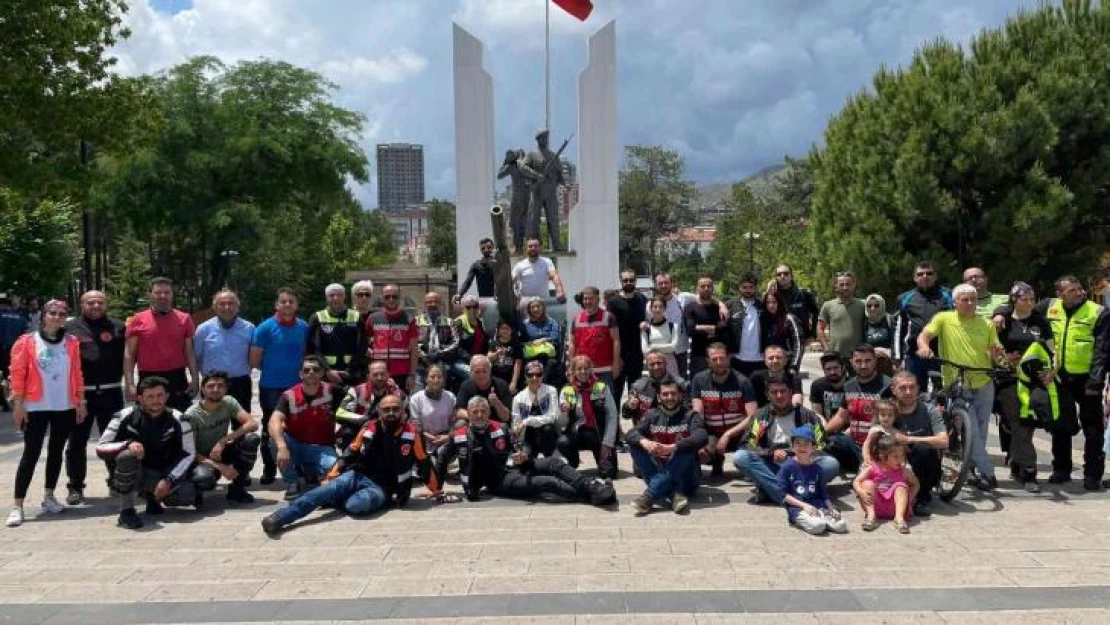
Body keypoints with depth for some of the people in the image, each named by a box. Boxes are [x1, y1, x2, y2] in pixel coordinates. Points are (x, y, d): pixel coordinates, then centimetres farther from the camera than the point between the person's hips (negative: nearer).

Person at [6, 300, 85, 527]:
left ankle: (48, 496, 22)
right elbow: (18, 375, -4)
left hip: (65, 407, 3)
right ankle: (17, 505, -2)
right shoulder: (26, 342, -3)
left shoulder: (72, 343, 7)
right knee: (31, 453, -6)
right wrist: (18, 404, -9)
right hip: (35, 407, -3)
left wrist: (80, 401, 7)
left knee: (56, 451, 11)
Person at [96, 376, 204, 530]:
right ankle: (126, 511, -18)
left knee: (185, 495, -26)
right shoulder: (125, 417, -11)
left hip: (162, 475, 2)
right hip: (132, 477, -1)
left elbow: (188, 454, -6)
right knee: (127, 455, -34)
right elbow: (100, 449, -12)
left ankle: (151, 496, 10)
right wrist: (128, 444, -31)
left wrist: (168, 480, -18)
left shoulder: (177, 419, -7)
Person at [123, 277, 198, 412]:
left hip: (178, 380, 1)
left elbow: (190, 353, 6)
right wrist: (130, 384, -8)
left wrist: (195, 378, -4)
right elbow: (129, 355, 1)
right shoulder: (138, 320, 2)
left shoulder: (184, 319, 5)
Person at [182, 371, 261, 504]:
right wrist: (220, 467, -30)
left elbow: (253, 423, -21)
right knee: (203, 478, -39)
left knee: (252, 438, -25)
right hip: (203, 458, -4)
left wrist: (223, 441, -31)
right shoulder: (191, 415, -18)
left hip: (221, 453, 4)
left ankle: (237, 488, -6)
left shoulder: (229, 402, -9)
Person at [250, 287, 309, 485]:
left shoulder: (304, 327, 3)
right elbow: (254, 360, -6)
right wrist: (272, 369, 4)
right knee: (270, 429, 7)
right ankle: (269, 469, 18)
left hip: (297, 386, 3)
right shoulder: (265, 327, -8)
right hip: (271, 387, -3)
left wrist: (300, 370, 2)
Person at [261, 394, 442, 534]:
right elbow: (349, 455, 11)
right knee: (329, 489, -29)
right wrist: (331, 477, 1)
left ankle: (332, 501, -3)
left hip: (381, 488, -2)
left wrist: (436, 491, 10)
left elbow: (424, 464, 4)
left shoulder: (412, 433, -4)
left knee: (355, 505, -34)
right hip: (357, 476, 2)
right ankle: (279, 517, -35)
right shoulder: (369, 429, 3)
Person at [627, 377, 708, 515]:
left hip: (684, 478, -2)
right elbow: (630, 434, -8)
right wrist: (644, 442, -32)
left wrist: (671, 448, -35)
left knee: (685, 446, -29)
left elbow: (702, 438, -20)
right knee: (635, 445, -17)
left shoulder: (691, 416, 1)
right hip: (658, 475, 2)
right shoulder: (652, 415, 9)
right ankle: (674, 493, -29)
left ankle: (650, 495, -33)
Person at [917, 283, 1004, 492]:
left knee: (981, 432, 12)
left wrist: (998, 353, -16)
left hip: (984, 385, 4)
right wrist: (924, 347, -33)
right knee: (972, 433, -10)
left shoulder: (986, 325, 7)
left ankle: (971, 469, 27)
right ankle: (987, 474, -3)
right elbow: (923, 336, -10)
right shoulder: (944, 319, -3)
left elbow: (995, 352, 8)